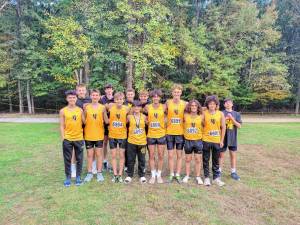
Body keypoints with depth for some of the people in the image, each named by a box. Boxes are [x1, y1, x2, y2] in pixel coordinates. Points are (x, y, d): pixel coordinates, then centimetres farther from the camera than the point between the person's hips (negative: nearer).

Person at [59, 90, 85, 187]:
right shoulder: (63, 111, -1)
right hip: (67, 139, -1)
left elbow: (84, 122, 5)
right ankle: (68, 177, 21)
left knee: (79, 159, 8)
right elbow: (62, 126, 0)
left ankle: (78, 177, 23)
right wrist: (63, 138, -4)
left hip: (79, 138, 1)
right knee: (67, 159, 7)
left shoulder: (80, 110, 2)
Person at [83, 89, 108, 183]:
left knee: (99, 154, 7)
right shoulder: (86, 107, -1)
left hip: (99, 135, 0)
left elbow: (106, 121, -6)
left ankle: (99, 173, 19)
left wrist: (104, 112, -15)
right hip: (88, 135, 1)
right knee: (90, 154, 10)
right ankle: (89, 173, 22)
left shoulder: (102, 107, -2)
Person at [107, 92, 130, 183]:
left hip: (123, 135, 0)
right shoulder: (110, 106, -9)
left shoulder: (126, 109, -9)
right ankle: (115, 175, 20)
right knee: (113, 156, 9)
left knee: (121, 156, 8)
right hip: (112, 135, 1)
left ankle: (120, 174, 20)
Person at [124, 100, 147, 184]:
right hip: (131, 141, -1)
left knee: (142, 160, 9)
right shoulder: (129, 117, -1)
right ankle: (129, 175, 20)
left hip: (142, 142, 1)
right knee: (130, 159, 6)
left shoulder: (144, 117, 1)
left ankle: (142, 175, 23)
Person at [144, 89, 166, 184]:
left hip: (161, 135, 0)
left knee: (161, 156, 8)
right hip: (151, 135, 0)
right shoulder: (147, 107, -4)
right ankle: (153, 175, 22)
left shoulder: (163, 107, -5)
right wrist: (148, 123, 1)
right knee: (151, 156, 8)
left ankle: (159, 175, 23)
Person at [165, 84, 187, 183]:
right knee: (170, 155, 7)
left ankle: (178, 174, 23)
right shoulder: (168, 102, -4)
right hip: (170, 132, 0)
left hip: (180, 133, 0)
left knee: (179, 155, 10)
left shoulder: (184, 104, -3)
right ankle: (171, 174, 21)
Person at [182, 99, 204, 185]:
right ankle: (187, 176, 26)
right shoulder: (186, 116, -3)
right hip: (188, 140, 0)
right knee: (188, 159, 12)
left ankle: (198, 177, 22)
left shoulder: (201, 117, -2)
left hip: (198, 140, 0)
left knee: (198, 159, 8)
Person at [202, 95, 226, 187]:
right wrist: (201, 138, -6)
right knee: (206, 160, 7)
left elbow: (223, 128, 4)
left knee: (216, 160, 12)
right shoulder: (204, 113, -4)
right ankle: (206, 177, 18)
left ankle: (216, 178, 24)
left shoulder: (220, 114, 0)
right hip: (206, 140, -1)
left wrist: (222, 140, 3)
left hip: (217, 141, 2)